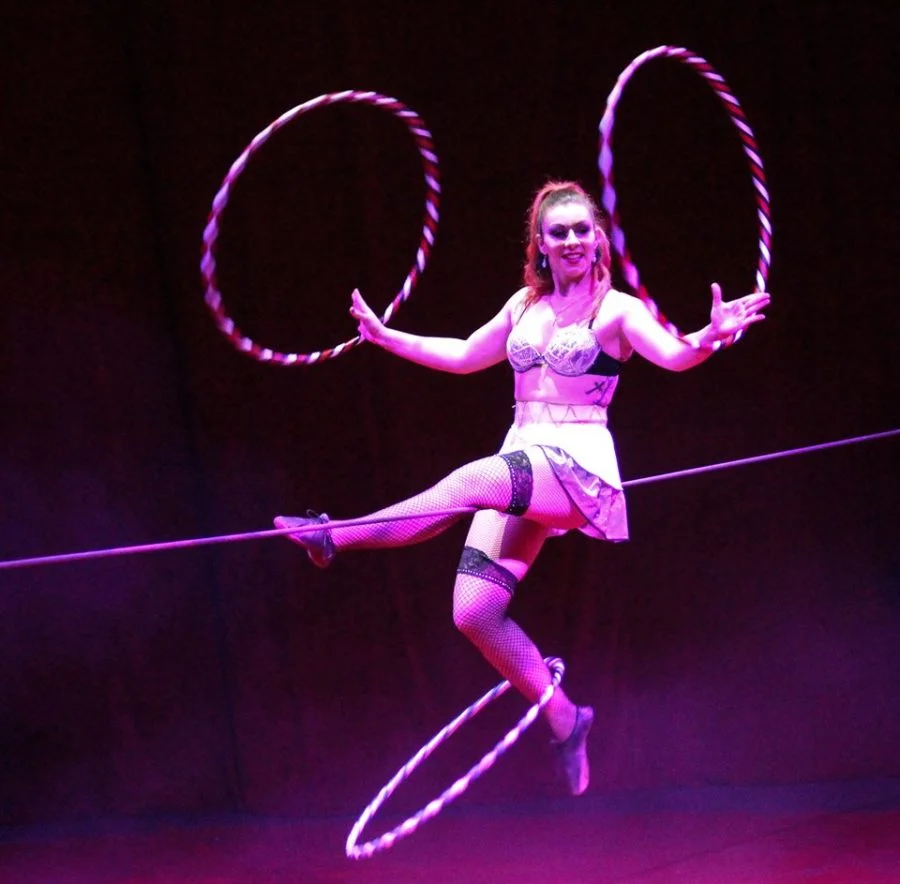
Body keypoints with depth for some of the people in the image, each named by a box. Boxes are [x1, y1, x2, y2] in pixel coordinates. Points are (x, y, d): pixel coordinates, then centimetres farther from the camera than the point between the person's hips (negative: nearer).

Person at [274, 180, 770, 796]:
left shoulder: (618, 311, -1)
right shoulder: (525, 306, 16)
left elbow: (673, 354, -19)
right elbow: (464, 356, 30)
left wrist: (709, 339, -41)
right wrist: (386, 337, 31)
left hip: (581, 465, -6)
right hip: (520, 466, 6)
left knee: (472, 481, -36)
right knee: (474, 614, -7)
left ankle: (336, 537, -29)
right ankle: (564, 719, 8)